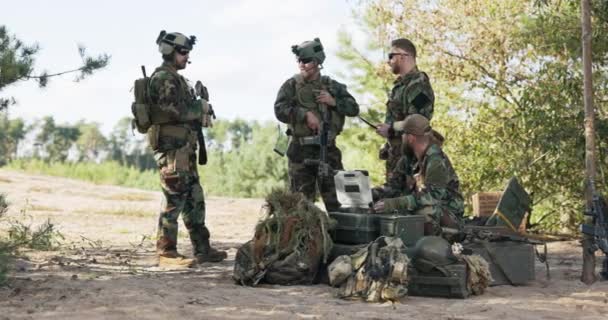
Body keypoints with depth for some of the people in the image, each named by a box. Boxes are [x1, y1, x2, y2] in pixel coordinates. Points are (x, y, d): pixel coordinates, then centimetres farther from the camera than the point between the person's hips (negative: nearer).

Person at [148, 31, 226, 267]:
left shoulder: (176, 79, 21)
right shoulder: (163, 78, -11)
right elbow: (174, 111, -21)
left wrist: (199, 110, 6)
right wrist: (201, 108, -8)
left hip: (184, 148, 10)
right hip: (171, 147, -10)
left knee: (195, 200, 13)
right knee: (174, 200, -8)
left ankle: (202, 250, 19)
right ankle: (166, 254, -3)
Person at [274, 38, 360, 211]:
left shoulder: (333, 86, 10)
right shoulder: (291, 85, 2)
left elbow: (354, 109, 7)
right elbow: (280, 110, -10)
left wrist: (334, 101, -9)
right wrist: (305, 114, -20)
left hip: (328, 149, 2)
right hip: (301, 151, -2)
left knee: (337, 199, 3)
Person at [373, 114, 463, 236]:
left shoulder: (437, 160, -20)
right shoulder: (421, 158, 11)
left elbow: (430, 197, -31)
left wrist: (394, 203, -33)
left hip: (448, 218, -9)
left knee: (426, 211, -38)